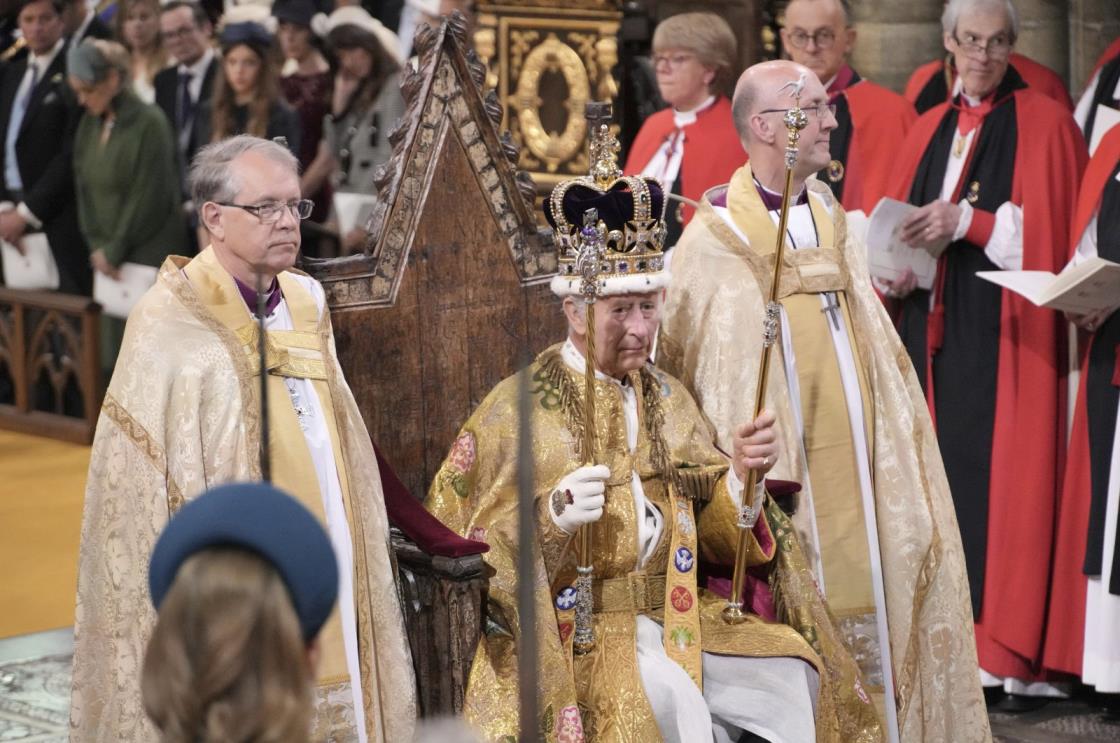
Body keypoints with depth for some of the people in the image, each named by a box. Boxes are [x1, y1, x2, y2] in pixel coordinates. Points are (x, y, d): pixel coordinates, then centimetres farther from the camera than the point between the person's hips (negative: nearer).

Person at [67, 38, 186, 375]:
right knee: (111, 353, 5)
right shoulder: (89, 124, 8)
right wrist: (97, 246, 0)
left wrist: (115, 250, -9)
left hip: (148, 255, -6)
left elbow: (149, 198, -14)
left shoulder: (149, 123, -13)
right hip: (108, 256, 7)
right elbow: (83, 187, 11)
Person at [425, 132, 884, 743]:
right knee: (666, 693, -34)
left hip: (676, 616, 5)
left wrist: (742, 475, -9)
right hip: (572, 631, -5)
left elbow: (713, 531, 11)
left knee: (788, 672, -19)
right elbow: (468, 551, -8)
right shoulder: (518, 408, -2)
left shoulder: (668, 400, 14)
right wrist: (554, 514, -24)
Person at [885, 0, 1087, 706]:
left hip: (1004, 327, -5)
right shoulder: (932, 127, 18)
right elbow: (900, 220, 17)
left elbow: (1046, 230, -9)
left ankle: (1002, 646, -7)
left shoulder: (1044, 124, 0)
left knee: (997, 472, -9)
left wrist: (967, 222, -16)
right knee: (937, 470, 3)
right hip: (933, 323, 6)